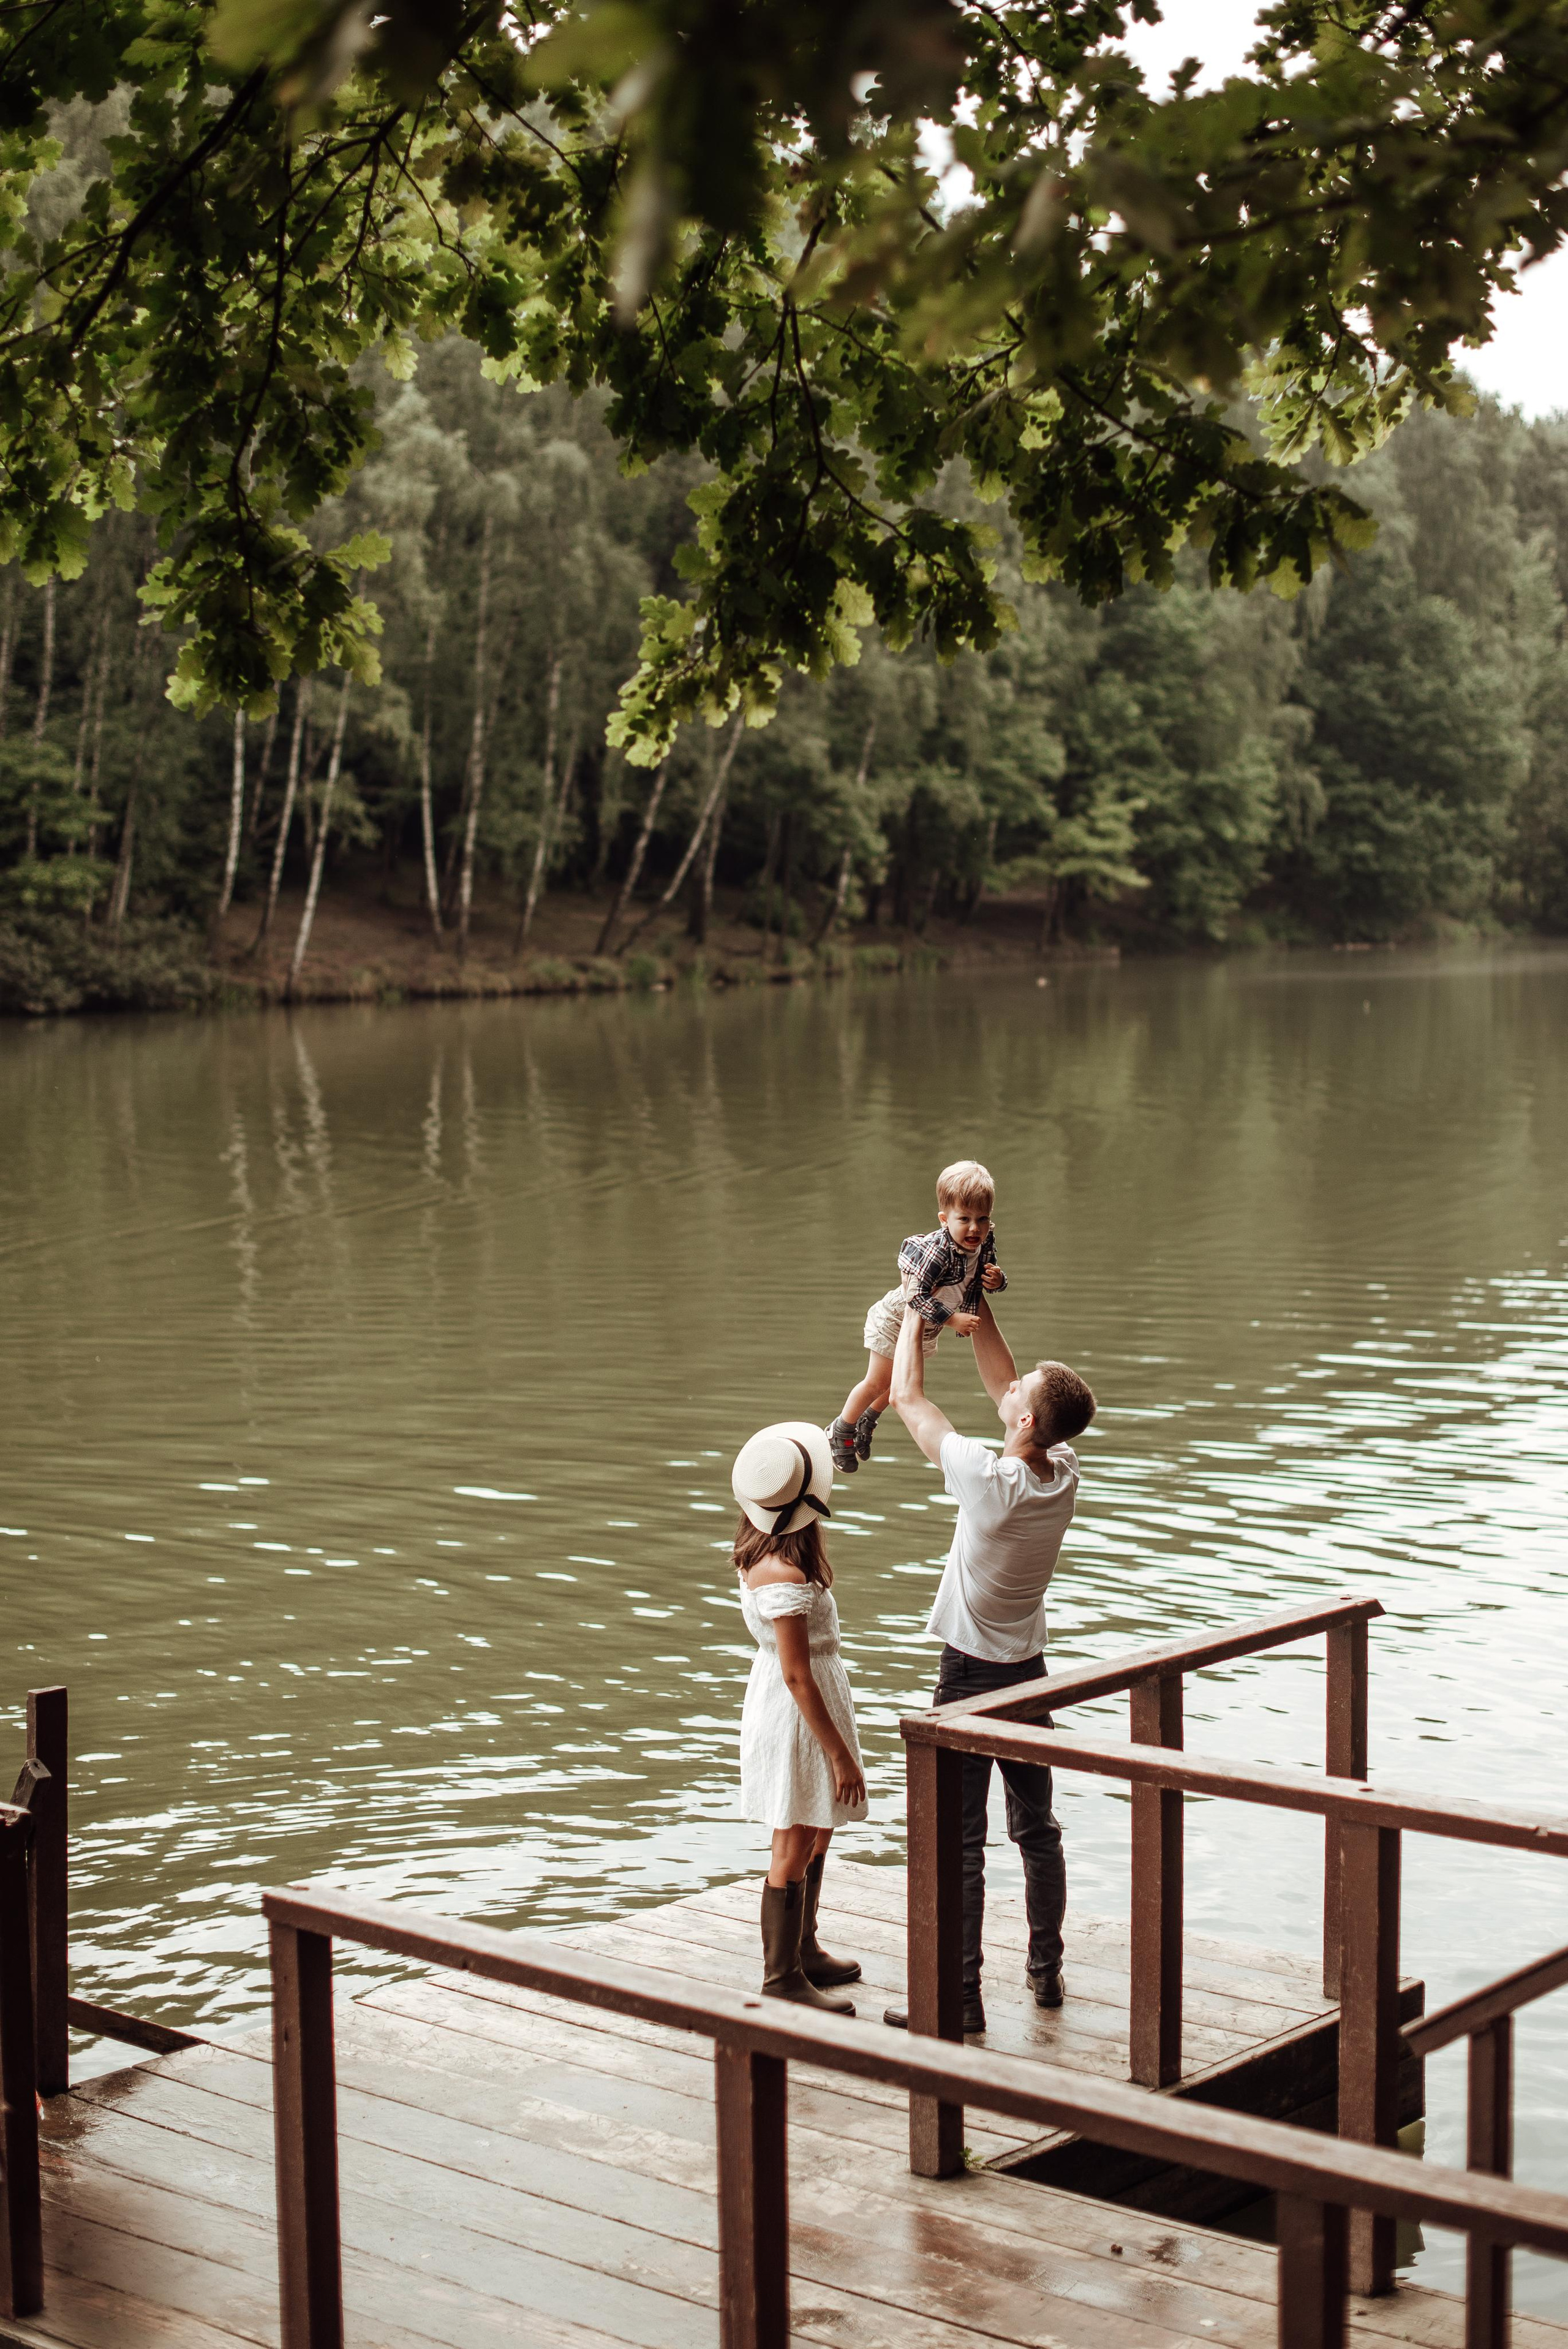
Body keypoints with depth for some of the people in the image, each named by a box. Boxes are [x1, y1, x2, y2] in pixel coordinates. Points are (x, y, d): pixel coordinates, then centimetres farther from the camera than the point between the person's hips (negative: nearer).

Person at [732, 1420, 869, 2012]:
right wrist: (841, 1754, -20)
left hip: (806, 1698, 10)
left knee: (817, 1835, 23)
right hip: (796, 1713, -10)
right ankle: (782, 1978, 15)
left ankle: (803, 1948, 38)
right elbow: (797, 1675, -25)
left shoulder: (762, 1550, -3)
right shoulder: (784, 1575, -29)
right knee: (795, 1847, 3)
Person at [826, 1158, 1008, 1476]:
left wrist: (996, 1280, -24)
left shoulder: (986, 1242, -18)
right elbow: (917, 1296, -40)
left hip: (927, 1329, 7)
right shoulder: (937, 1251, -41)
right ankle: (841, 1431, 30)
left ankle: (867, 1421, 50)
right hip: (896, 1321, -7)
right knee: (878, 1383, 6)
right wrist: (953, 1319, -42)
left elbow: (987, 1277, 0)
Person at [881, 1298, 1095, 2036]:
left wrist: (917, 1307, -3)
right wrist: (977, 1309, 10)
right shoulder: (1064, 1473, -8)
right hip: (1028, 1670, 7)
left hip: (969, 1676, -7)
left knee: (960, 1843, -1)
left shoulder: (988, 1480, -25)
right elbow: (1001, 1387, 9)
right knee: (1037, 1829, 18)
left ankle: (959, 1997, 3)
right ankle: (1046, 1972, 28)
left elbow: (907, 1397, -15)